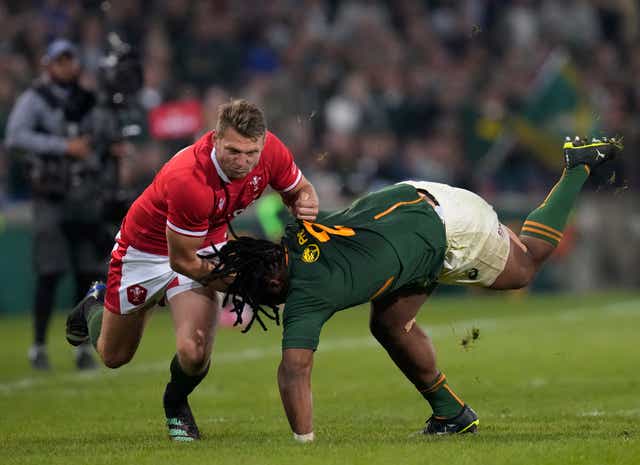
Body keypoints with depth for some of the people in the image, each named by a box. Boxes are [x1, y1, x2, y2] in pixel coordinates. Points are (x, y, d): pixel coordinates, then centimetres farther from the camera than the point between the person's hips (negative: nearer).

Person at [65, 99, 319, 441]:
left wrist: (305, 203, -25)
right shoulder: (189, 181, -41)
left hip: (207, 246, 3)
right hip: (146, 246, -3)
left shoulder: (270, 150, -25)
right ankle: (96, 307, 53)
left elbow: (300, 190, -1)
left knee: (194, 352, -19)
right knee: (114, 356, 16)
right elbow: (182, 260, -28)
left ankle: (176, 405, 17)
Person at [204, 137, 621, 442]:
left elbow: (295, 373, -39)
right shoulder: (296, 232, -10)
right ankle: (451, 414, 21)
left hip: (449, 226, -7)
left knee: (522, 269, 21)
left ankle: (579, 167, 32)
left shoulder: (306, 294, -33)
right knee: (391, 325, 4)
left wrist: (304, 445, -40)